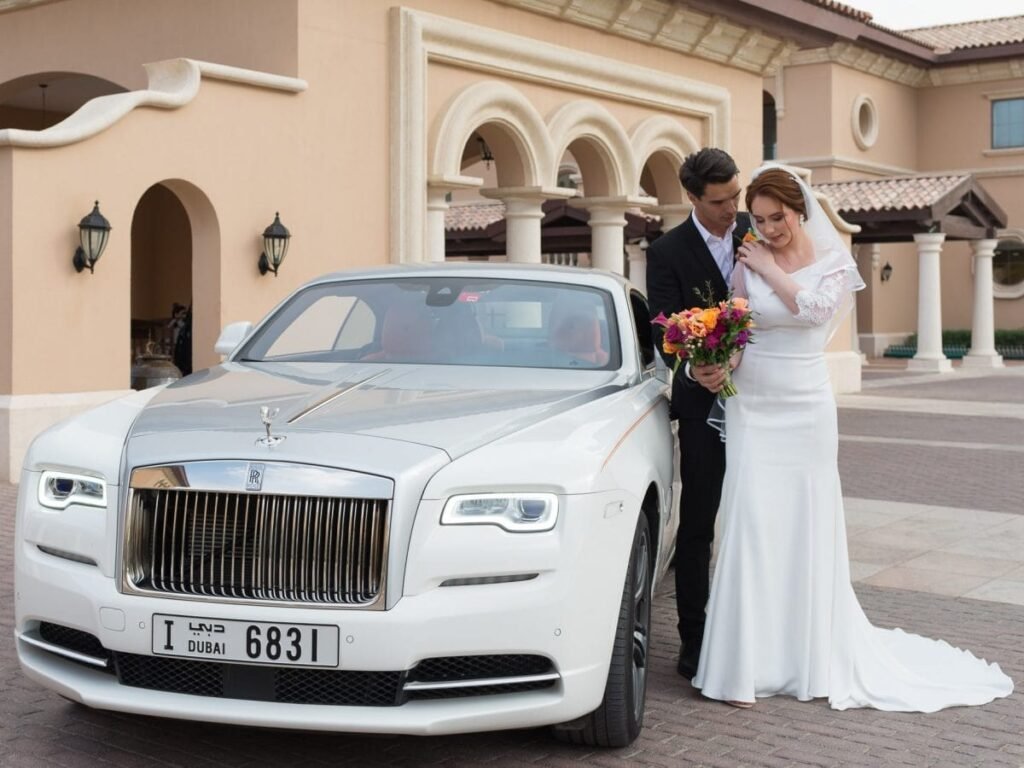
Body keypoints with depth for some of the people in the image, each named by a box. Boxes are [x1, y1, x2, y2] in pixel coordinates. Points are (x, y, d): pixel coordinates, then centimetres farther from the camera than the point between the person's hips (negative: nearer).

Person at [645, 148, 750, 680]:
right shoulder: (667, 251, -8)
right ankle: (693, 639, 10)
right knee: (697, 525, 3)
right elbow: (664, 333, -13)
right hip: (705, 402, -3)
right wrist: (692, 370, -33)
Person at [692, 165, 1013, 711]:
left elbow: (815, 309, -16)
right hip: (751, 411, 0)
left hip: (805, 411, 0)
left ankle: (812, 657, 22)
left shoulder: (833, 264, 2)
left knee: (806, 529, 6)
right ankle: (746, 665, 1)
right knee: (751, 528, -6)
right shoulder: (746, 264, 3)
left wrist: (770, 270, -11)